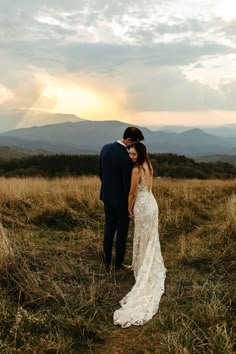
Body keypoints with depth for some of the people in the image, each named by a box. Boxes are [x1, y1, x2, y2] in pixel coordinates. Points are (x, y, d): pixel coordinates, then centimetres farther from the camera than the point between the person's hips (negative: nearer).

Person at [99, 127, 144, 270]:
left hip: (107, 196, 7)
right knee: (122, 231, 9)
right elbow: (128, 184, -21)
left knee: (109, 227, 19)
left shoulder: (105, 148, -5)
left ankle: (107, 260, 28)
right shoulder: (127, 158, -27)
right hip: (121, 199, -6)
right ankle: (118, 263, 21)